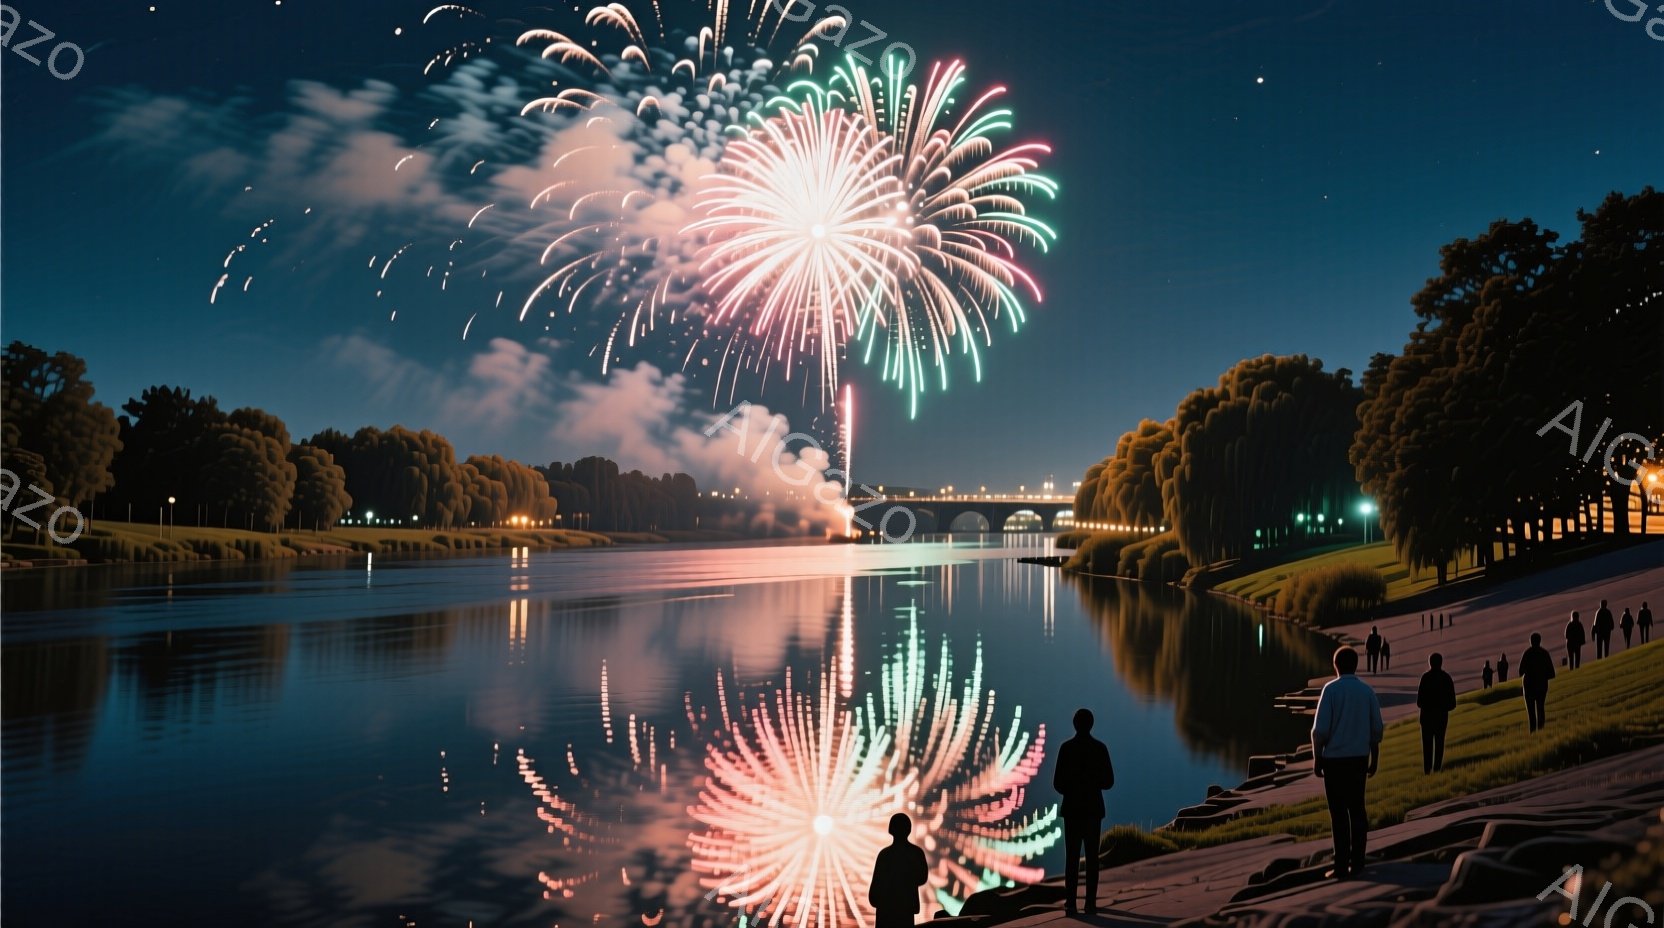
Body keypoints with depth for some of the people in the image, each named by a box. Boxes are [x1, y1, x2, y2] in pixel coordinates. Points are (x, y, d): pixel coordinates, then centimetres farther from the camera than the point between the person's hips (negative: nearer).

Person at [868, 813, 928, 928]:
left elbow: (877, 881, -13)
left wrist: (873, 900, 2)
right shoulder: (918, 852, -1)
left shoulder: (885, 854, -15)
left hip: (887, 905, -4)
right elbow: (923, 878, 9)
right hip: (908, 904, 4)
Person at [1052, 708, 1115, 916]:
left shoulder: (1066, 748, -7)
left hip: (1072, 808, -1)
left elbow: (1058, 783, -7)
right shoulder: (1100, 748, -2)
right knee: (1092, 857, 5)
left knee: (1072, 857, 1)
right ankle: (1091, 903, 2)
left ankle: (1071, 903, -3)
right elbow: (1108, 782, 0)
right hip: (1093, 808, 1)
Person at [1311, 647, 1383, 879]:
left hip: (1334, 759, -4)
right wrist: (1374, 759, 17)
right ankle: (1357, 862, 17)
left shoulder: (1331, 689, -11)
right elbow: (1376, 729, 6)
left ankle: (1342, 866, 0)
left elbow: (1320, 729, -13)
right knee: (1357, 809, 14)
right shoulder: (1367, 691, 2)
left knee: (1339, 813, -1)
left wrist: (1316, 759, -2)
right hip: (1359, 758, 4)